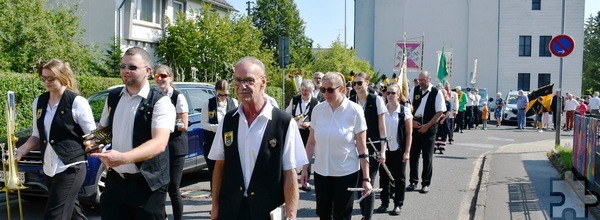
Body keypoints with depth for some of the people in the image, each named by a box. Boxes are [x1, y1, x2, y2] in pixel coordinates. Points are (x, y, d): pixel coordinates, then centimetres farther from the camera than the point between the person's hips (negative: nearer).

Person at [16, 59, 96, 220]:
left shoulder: (77, 102, -9)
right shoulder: (39, 102, 9)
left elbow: (92, 136, -6)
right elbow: (38, 136, 15)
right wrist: (21, 151, 1)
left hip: (71, 167, -7)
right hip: (49, 169, 7)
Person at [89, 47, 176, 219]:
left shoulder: (160, 102, -12)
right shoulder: (113, 97, 8)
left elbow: (159, 143, -24)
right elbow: (103, 129, 24)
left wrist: (123, 158, -37)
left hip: (146, 184, -5)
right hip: (114, 181, 5)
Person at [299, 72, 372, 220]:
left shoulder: (355, 111, -11)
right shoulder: (318, 109, -2)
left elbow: (362, 148, -8)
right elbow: (311, 142, 6)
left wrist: (366, 178, -9)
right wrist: (305, 168, 4)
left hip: (346, 172, -3)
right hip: (321, 171, 3)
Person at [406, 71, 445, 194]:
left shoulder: (436, 93, -7)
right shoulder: (414, 90, 3)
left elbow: (440, 112, -7)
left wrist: (427, 126, -12)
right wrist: (412, 121, -6)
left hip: (429, 129, -3)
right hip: (415, 127, 3)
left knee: (427, 157, 3)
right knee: (413, 155, 8)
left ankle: (426, 184, 13)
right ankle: (413, 181, 19)